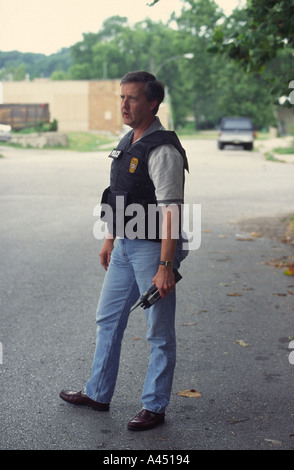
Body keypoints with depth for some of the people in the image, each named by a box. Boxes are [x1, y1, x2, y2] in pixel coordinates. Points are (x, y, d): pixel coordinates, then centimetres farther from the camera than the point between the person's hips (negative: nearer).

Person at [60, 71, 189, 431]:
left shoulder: (162, 149, -19)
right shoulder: (127, 143, 11)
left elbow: (170, 211, -24)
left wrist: (166, 266, -27)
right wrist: (110, 239, 24)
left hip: (153, 248, -10)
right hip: (125, 247, 10)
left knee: (159, 333, 4)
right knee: (108, 320, 18)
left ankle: (154, 407, 18)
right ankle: (98, 394, 33)